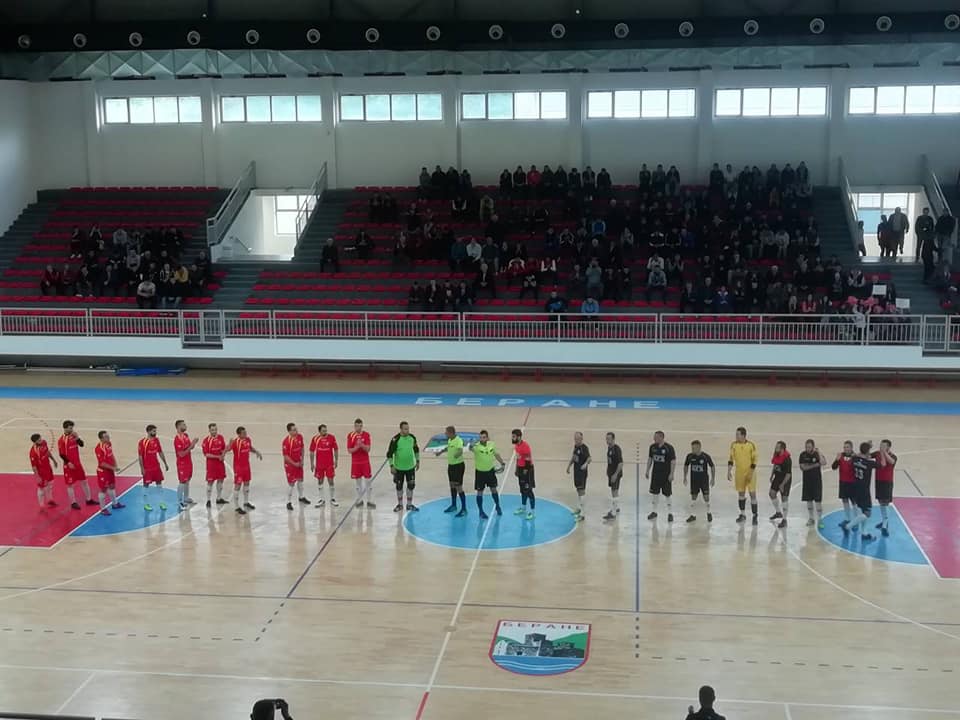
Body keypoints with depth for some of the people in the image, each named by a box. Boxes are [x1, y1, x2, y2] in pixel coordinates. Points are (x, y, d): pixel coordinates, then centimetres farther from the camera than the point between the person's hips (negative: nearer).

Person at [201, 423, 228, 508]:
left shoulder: (220, 437, 2)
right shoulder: (206, 440, -13)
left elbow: (224, 448, 11)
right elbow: (206, 454, -15)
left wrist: (222, 456, -9)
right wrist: (218, 457, -19)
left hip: (220, 462, 5)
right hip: (211, 463, -5)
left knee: (220, 480, 12)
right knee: (210, 481, -1)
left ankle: (219, 498, 25)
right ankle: (208, 500, 8)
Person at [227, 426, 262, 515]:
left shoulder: (248, 440, -1)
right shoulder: (235, 442, -22)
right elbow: (227, 449, -31)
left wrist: (257, 452, 4)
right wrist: (230, 444, -52)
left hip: (246, 465, 8)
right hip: (238, 467, -8)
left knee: (247, 483, 20)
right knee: (238, 485, -2)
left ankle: (246, 502, 39)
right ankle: (237, 507, 6)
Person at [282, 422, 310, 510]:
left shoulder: (300, 437, -7)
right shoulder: (286, 441, -26)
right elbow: (285, 456, -21)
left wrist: (302, 460, 3)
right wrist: (294, 464, -17)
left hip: (299, 463, 7)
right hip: (290, 464, -7)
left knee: (300, 480, 20)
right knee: (291, 483, -1)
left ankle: (301, 497, 40)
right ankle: (289, 502, 12)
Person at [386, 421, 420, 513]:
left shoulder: (412, 438, -5)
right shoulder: (395, 439, -18)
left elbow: (416, 450, 12)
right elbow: (389, 453, -15)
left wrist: (417, 461, 13)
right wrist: (391, 466, -17)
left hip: (410, 467, 3)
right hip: (399, 468, -3)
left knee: (411, 485, 7)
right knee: (399, 486, 10)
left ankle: (409, 505, 21)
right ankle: (400, 504, 27)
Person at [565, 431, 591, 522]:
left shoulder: (584, 448, -19)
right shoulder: (575, 446, 6)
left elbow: (589, 458, -30)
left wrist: (586, 464, -49)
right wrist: (569, 466, 23)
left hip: (582, 472, -9)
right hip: (576, 470, 9)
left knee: (581, 491, -9)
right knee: (577, 489, 21)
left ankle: (581, 514, -9)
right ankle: (579, 508, 37)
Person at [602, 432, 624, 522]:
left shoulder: (617, 449, -20)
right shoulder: (609, 448, 7)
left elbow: (621, 463, -22)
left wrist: (615, 474, -25)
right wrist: (608, 471, 19)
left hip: (616, 474, -9)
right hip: (610, 473, 9)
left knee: (614, 492, -8)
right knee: (615, 492, 20)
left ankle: (613, 513, -7)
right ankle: (617, 508, 34)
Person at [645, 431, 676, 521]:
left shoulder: (669, 448, -14)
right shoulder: (652, 447, 2)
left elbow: (673, 461, -12)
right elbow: (650, 459, 12)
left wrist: (671, 474, -17)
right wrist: (647, 471, 9)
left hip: (666, 475, -5)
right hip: (655, 474, 5)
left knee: (668, 494, 1)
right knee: (654, 493, 10)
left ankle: (670, 513, 11)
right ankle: (654, 512, 23)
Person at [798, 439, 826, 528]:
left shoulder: (817, 454, -9)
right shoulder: (803, 455, -2)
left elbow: (823, 463, -27)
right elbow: (803, 467, -10)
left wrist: (819, 453, -32)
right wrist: (815, 465, -15)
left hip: (817, 480, -3)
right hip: (807, 480, 3)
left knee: (818, 500, -5)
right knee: (809, 500, 10)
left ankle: (820, 520, 1)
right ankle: (811, 519, 22)